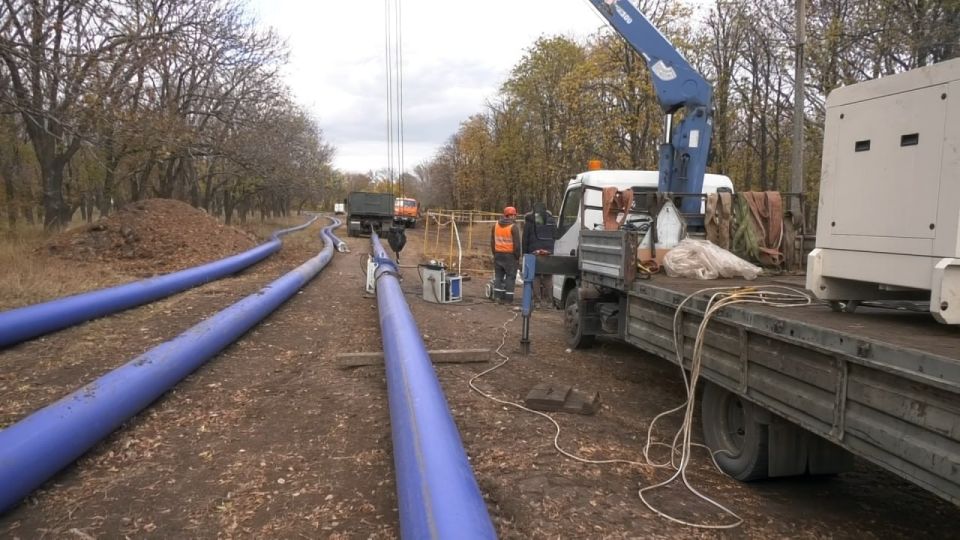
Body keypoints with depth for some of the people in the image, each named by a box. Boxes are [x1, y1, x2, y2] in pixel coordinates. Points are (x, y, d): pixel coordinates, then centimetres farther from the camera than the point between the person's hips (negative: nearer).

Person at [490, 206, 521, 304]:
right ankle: (508, 298, 2)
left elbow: (492, 241, 11)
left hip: (498, 254, 5)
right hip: (510, 256, -5)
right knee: (510, 277, 2)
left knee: (498, 275, 14)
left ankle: (498, 296, 11)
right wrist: (517, 256, -2)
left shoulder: (496, 225, 6)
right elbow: (517, 244, -13)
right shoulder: (513, 227, -13)